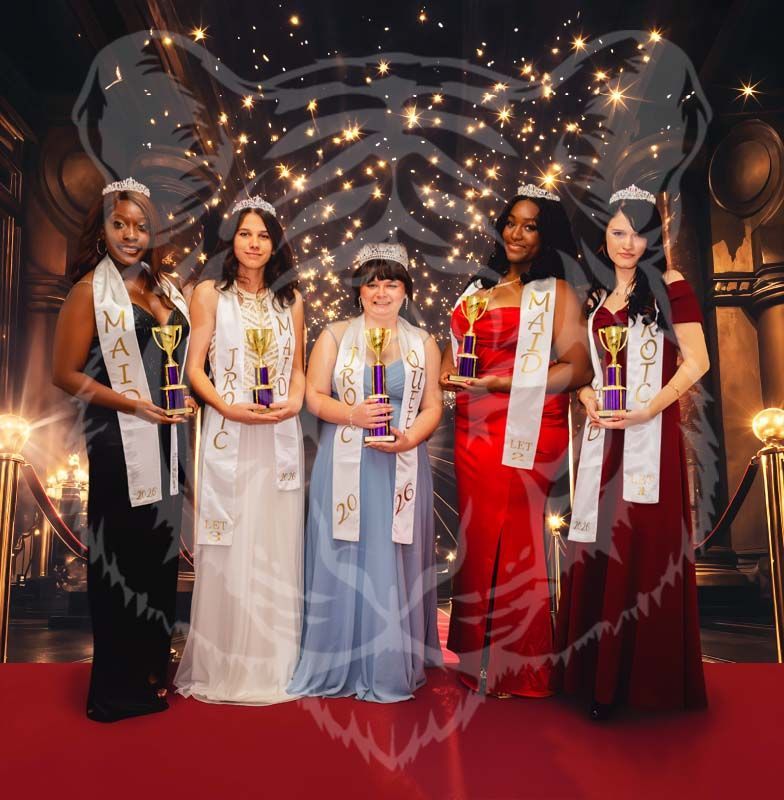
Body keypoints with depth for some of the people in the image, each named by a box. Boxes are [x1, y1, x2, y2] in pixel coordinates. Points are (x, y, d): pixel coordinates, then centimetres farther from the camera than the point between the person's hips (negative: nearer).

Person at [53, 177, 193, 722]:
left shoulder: (165, 287, 13)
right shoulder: (91, 290, -5)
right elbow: (66, 374, -8)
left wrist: (185, 398, 6)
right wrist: (133, 403, -17)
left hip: (168, 439, 6)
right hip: (120, 442, -6)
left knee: (161, 554, 12)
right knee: (121, 558, 2)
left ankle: (152, 671, 28)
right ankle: (118, 689, 18)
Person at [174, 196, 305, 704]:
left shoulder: (291, 299, 11)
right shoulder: (210, 294, 3)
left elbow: (298, 369, 14)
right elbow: (195, 367, -1)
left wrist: (295, 402, -6)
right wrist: (228, 407, -15)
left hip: (280, 436, 3)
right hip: (228, 434, -2)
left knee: (277, 546, 7)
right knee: (228, 549, 2)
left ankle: (274, 662, 22)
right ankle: (222, 664, 17)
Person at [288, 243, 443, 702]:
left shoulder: (423, 343, 10)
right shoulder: (336, 336, 7)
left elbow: (433, 406, 6)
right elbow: (314, 397, 1)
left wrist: (408, 439, -12)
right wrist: (352, 414, -17)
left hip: (401, 469, 1)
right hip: (345, 469, -1)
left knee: (395, 564, 6)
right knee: (344, 563, 4)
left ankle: (393, 667, 21)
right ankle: (341, 664, 20)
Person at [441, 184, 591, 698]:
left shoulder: (557, 292, -1)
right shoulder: (479, 288, 17)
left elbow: (578, 369, -11)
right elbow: (455, 347, 25)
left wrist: (500, 383, -17)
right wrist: (448, 374, 1)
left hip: (527, 432, -5)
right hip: (473, 430, 6)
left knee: (514, 543, 0)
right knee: (477, 540, 10)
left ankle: (516, 668, 18)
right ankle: (478, 657, 27)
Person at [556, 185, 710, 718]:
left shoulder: (670, 286, -1)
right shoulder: (595, 293, 14)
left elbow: (696, 362, -6)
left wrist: (645, 411, -17)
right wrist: (588, 398, -3)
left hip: (650, 434, -4)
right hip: (601, 436, 5)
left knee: (646, 546, 1)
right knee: (598, 546, 7)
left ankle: (647, 678, 18)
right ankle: (600, 674, 21)